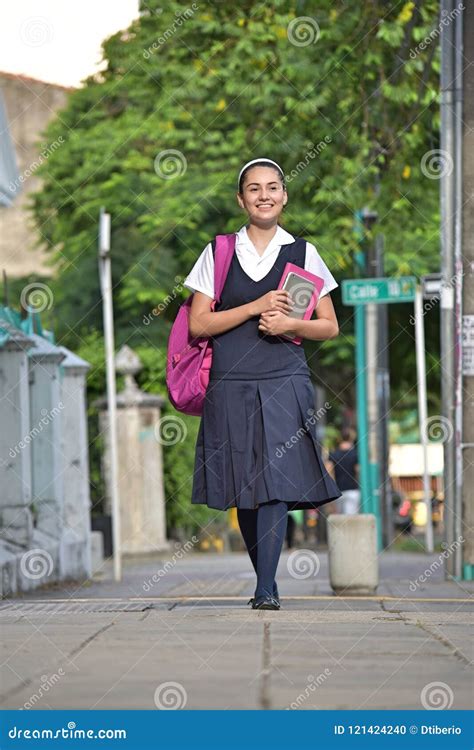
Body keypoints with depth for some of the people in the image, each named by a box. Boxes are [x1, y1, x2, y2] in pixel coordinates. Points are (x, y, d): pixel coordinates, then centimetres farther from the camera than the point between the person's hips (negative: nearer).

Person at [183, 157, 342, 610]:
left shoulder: (302, 253, 10)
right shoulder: (218, 253, 9)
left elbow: (329, 327, 11)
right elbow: (198, 324, 2)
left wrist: (290, 325, -9)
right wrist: (256, 307, -9)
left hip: (284, 384, -1)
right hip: (231, 385, 1)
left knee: (276, 483, -14)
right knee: (243, 489, 3)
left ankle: (266, 590, -17)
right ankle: (266, 583, 17)